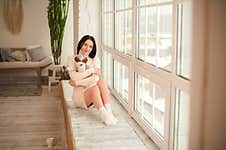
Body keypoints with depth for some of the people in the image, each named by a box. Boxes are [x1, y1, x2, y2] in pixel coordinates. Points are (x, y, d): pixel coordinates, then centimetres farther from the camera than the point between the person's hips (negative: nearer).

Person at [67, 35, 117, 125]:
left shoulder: (95, 60, 10)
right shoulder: (73, 60, 4)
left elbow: (97, 76, -6)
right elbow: (73, 76, -15)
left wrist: (78, 82, -12)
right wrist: (91, 70, -16)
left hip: (95, 94, 2)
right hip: (80, 95, -2)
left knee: (101, 81, -30)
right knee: (94, 87, -33)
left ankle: (109, 112, -42)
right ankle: (104, 115, -50)